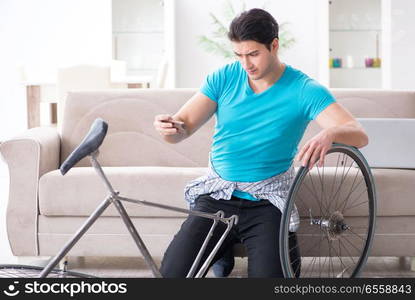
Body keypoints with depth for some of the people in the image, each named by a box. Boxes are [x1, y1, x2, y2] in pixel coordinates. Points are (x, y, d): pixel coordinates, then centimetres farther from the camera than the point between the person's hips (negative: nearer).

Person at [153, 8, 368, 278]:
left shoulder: (303, 89, -8)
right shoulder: (224, 78, 0)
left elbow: (359, 135, -17)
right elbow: (184, 127, -4)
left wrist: (328, 134, -41)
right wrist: (170, 127, -30)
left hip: (267, 202, -2)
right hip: (218, 195, 2)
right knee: (172, 272, -12)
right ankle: (224, 248, 17)